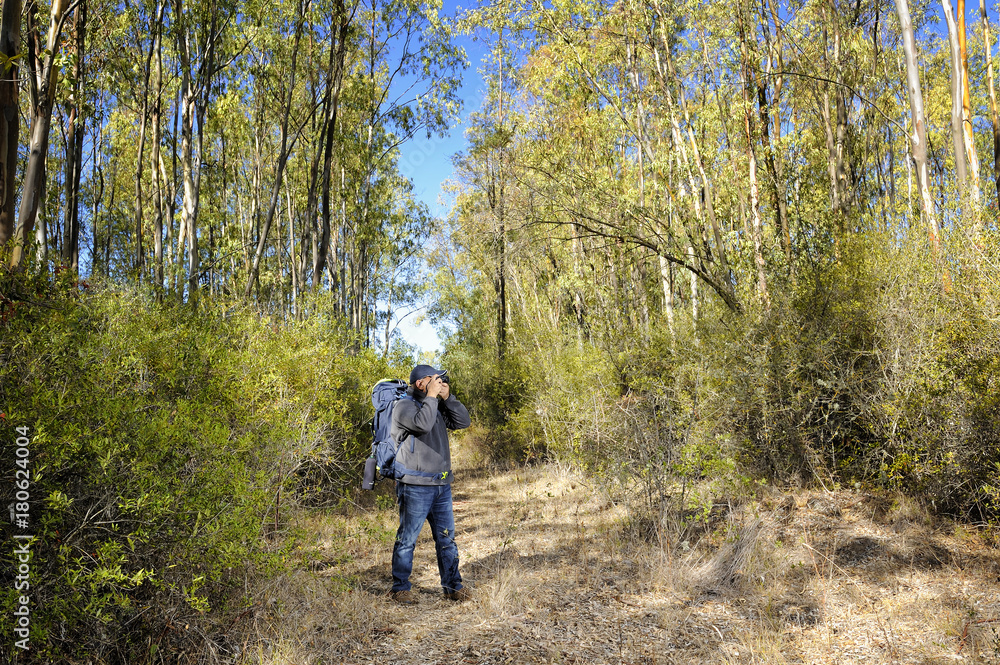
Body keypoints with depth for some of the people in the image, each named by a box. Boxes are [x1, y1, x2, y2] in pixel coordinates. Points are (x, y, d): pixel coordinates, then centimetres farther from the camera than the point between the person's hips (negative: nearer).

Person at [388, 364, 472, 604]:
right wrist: (431, 396, -15)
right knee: (407, 539, 2)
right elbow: (423, 424, -25)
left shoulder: (437, 406, 16)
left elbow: (463, 421, 8)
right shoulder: (404, 406, -7)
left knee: (447, 539, 10)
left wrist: (447, 397, 0)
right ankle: (400, 588, 14)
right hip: (415, 487, -7)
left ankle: (453, 586, 18)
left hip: (441, 485, 7)